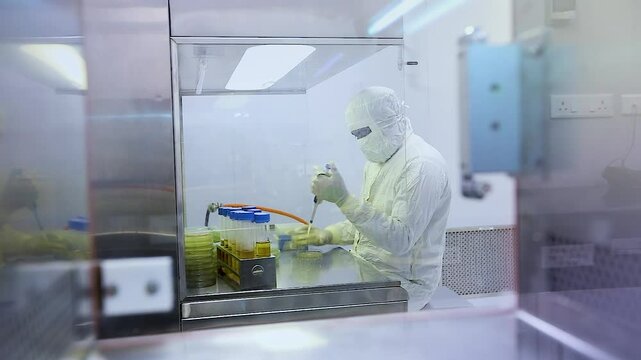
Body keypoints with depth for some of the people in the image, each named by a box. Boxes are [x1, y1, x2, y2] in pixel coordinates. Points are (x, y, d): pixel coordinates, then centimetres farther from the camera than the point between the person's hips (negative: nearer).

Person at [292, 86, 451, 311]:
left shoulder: (422, 166, -19)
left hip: (403, 283, -9)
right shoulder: (378, 160, 11)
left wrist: (343, 199, -31)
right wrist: (327, 235, 3)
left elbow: (400, 239, -27)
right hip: (367, 270, 9)